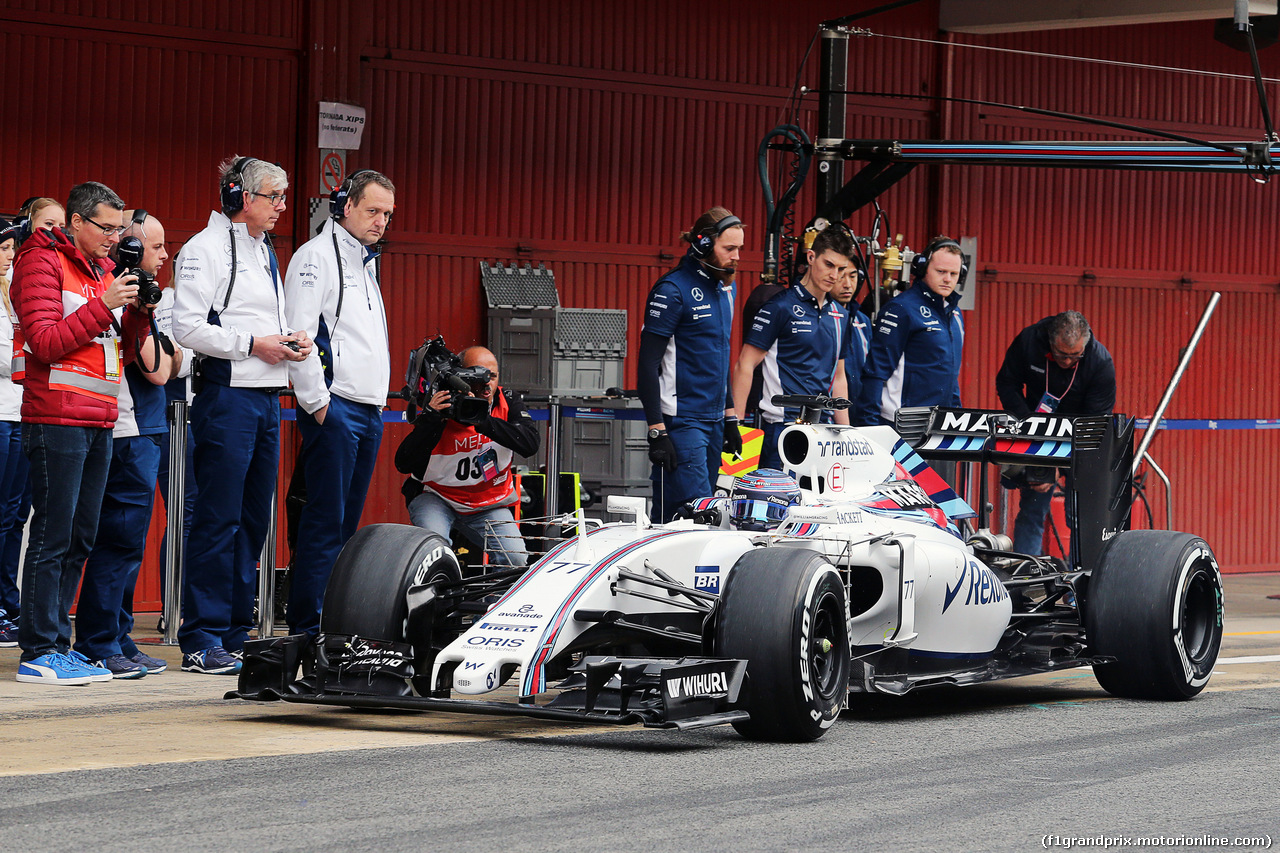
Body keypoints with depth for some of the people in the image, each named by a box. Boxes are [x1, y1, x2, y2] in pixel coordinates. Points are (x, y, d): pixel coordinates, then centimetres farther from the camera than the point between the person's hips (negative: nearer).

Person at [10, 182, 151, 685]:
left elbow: (126, 352, 19)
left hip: (99, 422, 8)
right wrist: (103, 306, -16)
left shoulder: (104, 270, 20)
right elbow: (45, 342, -14)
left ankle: (58, 644, 13)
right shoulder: (42, 262, -4)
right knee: (53, 535, -9)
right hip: (56, 417, -8)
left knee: (79, 539, 8)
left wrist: (138, 309, 2)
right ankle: (38, 652, -7)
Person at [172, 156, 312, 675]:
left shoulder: (266, 253, 19)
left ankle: (235, 636, 15)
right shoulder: (206, 248, -7)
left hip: (267, 396, 9)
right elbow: (188, 328, -15)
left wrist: (292, 340, 6)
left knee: (254, 520, 9)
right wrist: (253, 344, -17)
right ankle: (201, 641, -5)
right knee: (218, 520, -8)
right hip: (226, 394, -9)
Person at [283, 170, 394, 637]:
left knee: (347, 523, 9)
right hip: (335, 407, -9)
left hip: (369, 412, 9)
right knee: (325, 521, -10)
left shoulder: (367, 261, 21)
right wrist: (317, 402, -17)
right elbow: (298, 334, -16)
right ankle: (307, 630, -9)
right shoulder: (317, 256, -8)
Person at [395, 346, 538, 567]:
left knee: (516, 559, -16)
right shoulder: (442, 407, -19)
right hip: (436, 497, -3)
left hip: (489, 504, 3)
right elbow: (404, 464, -24)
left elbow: (530, 444, -26)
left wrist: (482, 420, -37)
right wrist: (431, 420, -36)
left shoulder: (507, 402, -8)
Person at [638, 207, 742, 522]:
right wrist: (657, 431, -18)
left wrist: (729, 416, 22)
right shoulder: (672, 290, -11)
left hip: (714, 421, 8)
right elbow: (648, 363, -13)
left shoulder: (724, 289, 15)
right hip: (680, 422, -8)